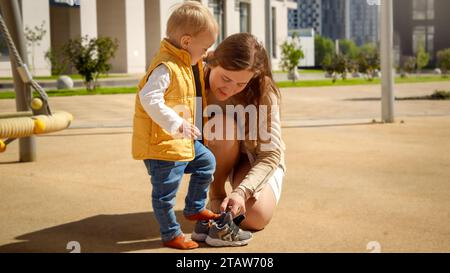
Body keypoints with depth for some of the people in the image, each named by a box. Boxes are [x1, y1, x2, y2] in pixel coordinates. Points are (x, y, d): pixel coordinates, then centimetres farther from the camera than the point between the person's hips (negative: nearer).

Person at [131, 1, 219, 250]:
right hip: (161, 144, -10)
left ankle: (194, 209, 33)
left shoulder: (185, 64, 11)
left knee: (206, 162, 20)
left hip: (181, 140, 10)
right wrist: (176, 124, -38)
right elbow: (149, 99, -34)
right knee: (165, 191, 2)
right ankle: (171, 235, 17)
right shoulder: (165, 67, -23)